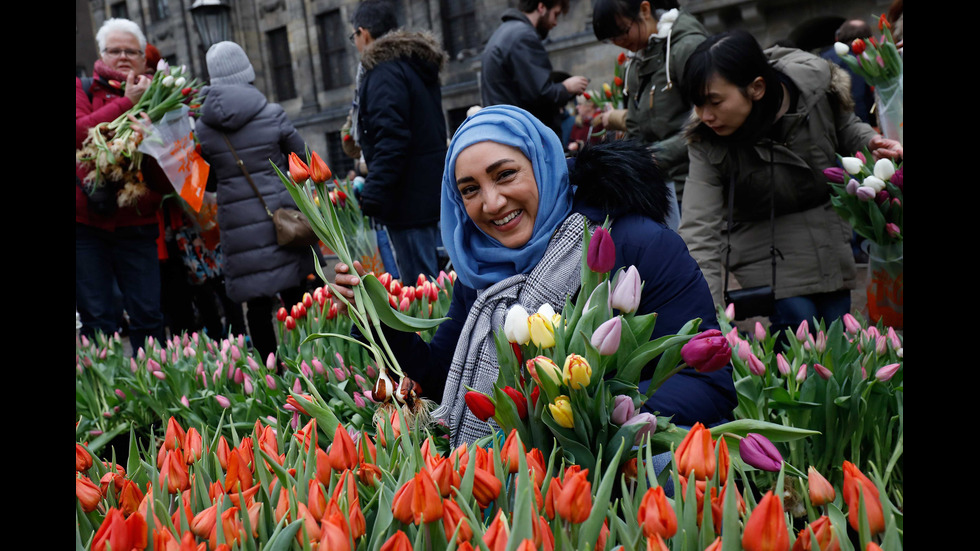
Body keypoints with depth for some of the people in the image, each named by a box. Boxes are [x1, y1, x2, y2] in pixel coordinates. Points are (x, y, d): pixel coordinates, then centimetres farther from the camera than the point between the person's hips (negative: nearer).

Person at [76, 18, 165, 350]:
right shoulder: (84, 90, 7)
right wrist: (127, 102, -14)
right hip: (86, 223, -1)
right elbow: (80, 132, -15)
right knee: (97, 319, -2)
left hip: (136, 225, 2)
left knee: (148, 316, -1)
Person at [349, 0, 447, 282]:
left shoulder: (384, 71, -13)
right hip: (431, 192, 10)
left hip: (408, 197, -10)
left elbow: (391, 139, -23)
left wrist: (373, 194, -21)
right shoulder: (418, 67, 17)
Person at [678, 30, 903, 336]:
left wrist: (872, 142, -18)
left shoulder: (815, 82, -19)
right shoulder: (708, 147, -23)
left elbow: (845, 127, 6)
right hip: (765, 248, -3)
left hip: (830, 239, 3)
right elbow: (699, 233, -28)